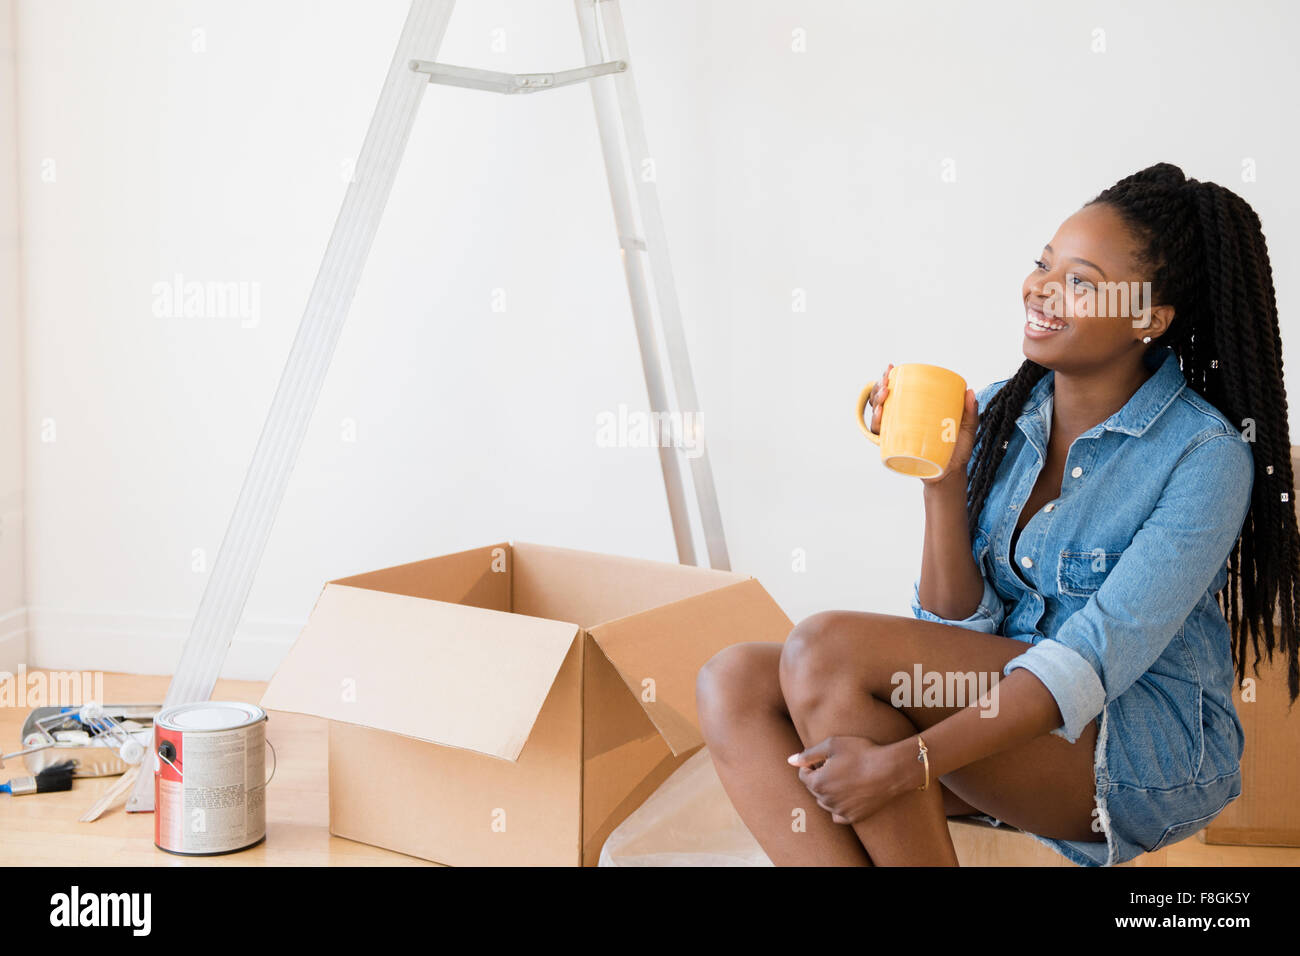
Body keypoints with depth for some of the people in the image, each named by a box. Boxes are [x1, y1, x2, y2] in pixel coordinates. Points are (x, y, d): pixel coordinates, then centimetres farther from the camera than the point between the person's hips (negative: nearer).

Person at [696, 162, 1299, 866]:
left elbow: (1104, 652, -22)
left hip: (1149, 751, -6)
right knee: (734, 682, -17)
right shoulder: (993, 414, 5)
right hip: (1000, 717, 6)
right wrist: (943, 480, -13)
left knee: (827, 647, -26)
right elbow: (956, 626, 3)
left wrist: (907, 761, -30)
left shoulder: (1205, 456, -11)